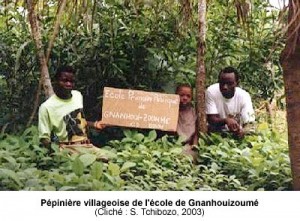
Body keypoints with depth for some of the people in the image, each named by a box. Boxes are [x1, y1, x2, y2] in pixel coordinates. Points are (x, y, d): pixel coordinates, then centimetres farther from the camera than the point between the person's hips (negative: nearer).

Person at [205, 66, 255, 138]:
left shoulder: (244, 96, -16)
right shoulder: (211, 91, -17)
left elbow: (248, 124, -19)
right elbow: (211, 120, -17)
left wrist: (243, 131, -43)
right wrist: (226, 120, -38)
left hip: (236, 134, 1)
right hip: (215, 134, -1)